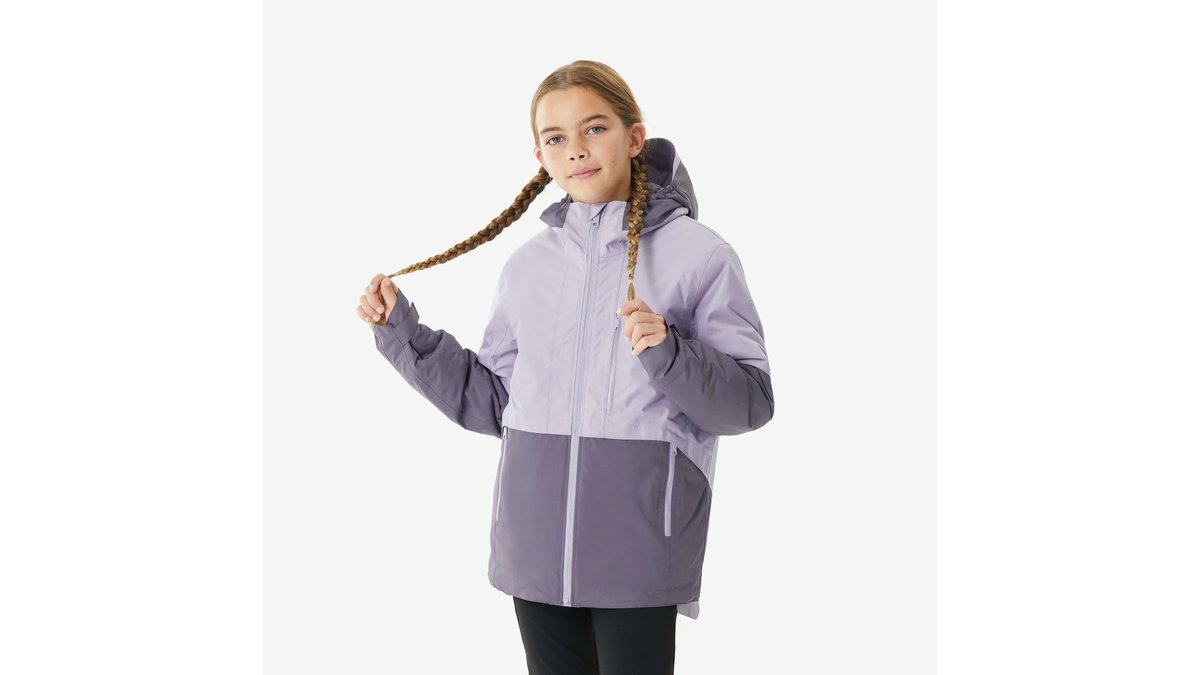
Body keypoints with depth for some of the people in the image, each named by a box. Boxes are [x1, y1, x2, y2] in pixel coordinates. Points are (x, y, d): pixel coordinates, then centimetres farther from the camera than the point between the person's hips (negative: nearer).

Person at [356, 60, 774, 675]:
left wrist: (670, 357, -24)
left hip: (638, 549, -4)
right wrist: (402, 333, 9)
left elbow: (751, 401, -7)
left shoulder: (698, 254, -5)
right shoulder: (527, 266, 9)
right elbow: (493, 402, 13)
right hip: (537, 545, 4)